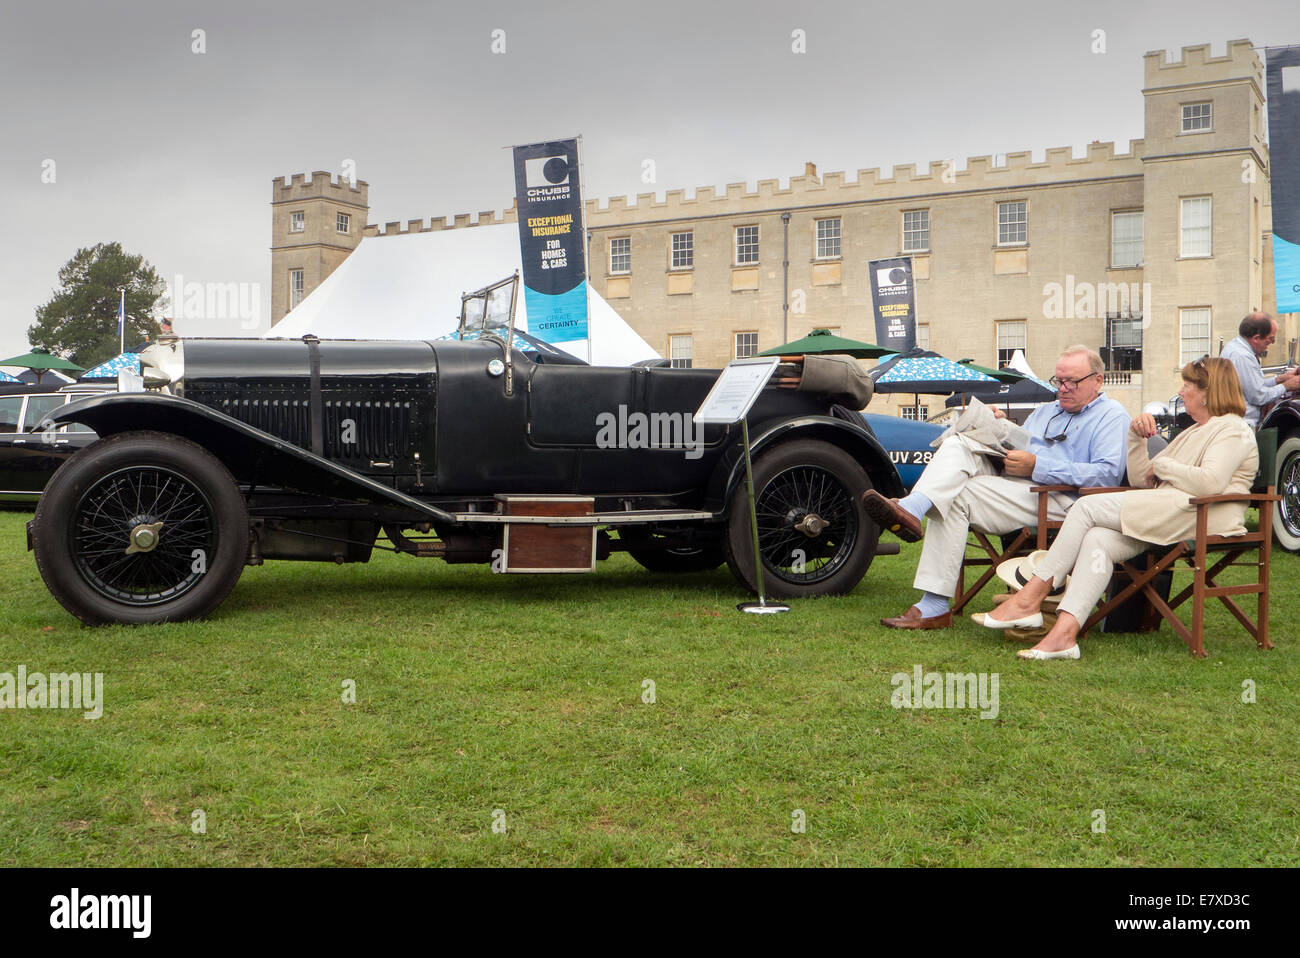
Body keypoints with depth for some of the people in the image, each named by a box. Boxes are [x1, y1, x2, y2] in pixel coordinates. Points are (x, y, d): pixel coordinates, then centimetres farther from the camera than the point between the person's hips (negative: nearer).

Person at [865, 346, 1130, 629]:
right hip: (1008, 486, 8)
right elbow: (1016, 451, 31)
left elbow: (1108, 474, -12)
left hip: (1059, 499, -7)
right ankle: (912, 509, -38)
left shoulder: (1111, 416, 5)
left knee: (955, 497, -25)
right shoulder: (1045, 411, 31)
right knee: (957, 445, -17)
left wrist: (1037, 466, -15)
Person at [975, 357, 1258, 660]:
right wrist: (1137, 437, 11)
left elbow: (1210, 482, -17)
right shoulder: (1192, 433, 32)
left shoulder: (1232, 429, 3)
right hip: (1164, 518, 9)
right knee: (1096, 540, -21)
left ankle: (1031, 598, -20)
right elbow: (1139, 480, 25)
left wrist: (1162, 466, -3)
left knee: (1089, 506, -18)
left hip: (1201, 517, -8)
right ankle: (1065, 632, -36)